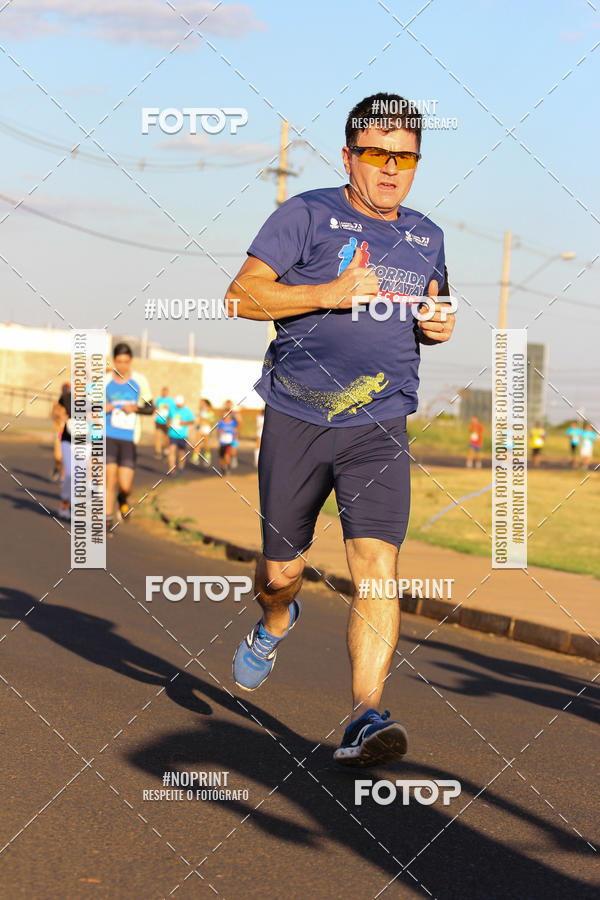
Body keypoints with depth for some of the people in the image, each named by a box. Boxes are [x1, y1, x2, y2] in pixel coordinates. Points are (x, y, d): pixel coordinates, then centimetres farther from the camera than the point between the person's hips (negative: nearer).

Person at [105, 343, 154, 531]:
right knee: (110, 480, -9)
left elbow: (150, 408, 9)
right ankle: (108, 520, 4)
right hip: (109, 436, 0)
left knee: (125, 486, -7)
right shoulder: (105, 381, 0)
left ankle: (123, 498, 29)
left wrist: (136, 408, -11)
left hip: (129, 439, 1)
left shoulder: (140, 381, 2)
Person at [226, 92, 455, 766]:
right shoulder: (307, 215, -1)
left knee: (377, 567, -16)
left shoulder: (425, 237, 14)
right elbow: (241, 294, -6)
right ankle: (276, 623, 45)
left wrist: (439, 323, 4)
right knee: (282, 570, 9)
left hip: (380, 428, 2)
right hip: (296, 419, -2)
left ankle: (364, 719, -19)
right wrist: (328, 293, -18)